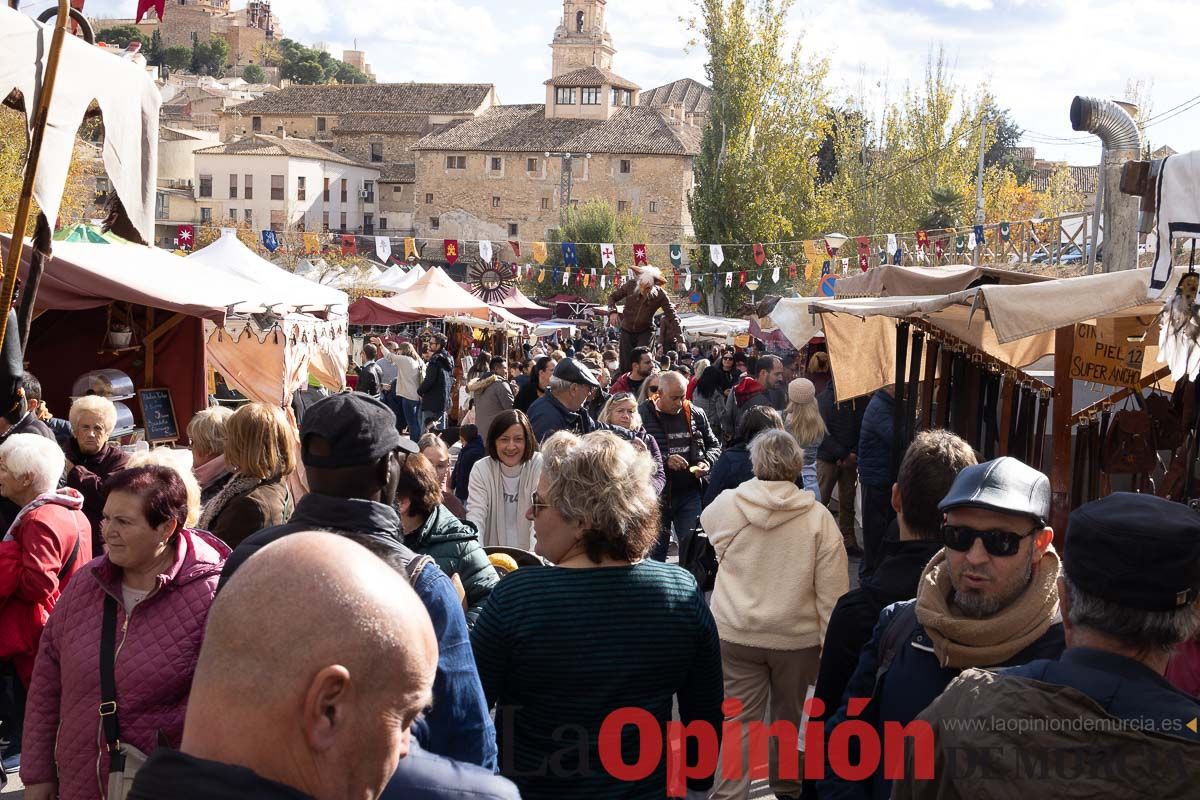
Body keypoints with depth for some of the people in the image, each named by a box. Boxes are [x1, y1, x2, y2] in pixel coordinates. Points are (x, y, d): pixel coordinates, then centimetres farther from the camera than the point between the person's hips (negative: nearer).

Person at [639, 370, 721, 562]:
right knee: (655, 548, 9)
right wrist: (665, 461, -22)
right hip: (656, 494, -3)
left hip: (689, 493, 3)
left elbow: (714, 446, 18)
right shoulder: (643, 414, -8)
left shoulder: (695, 415, 6)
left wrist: (707, 463, -3)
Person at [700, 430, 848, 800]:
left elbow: (707, 524, 18)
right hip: (798, 636, 1)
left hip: (736, 634, 0)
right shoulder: (818, 516, -10)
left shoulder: (727, 505, -7)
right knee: (791, 716, 20)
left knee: (736, 721, 5)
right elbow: (832, 591, -11)